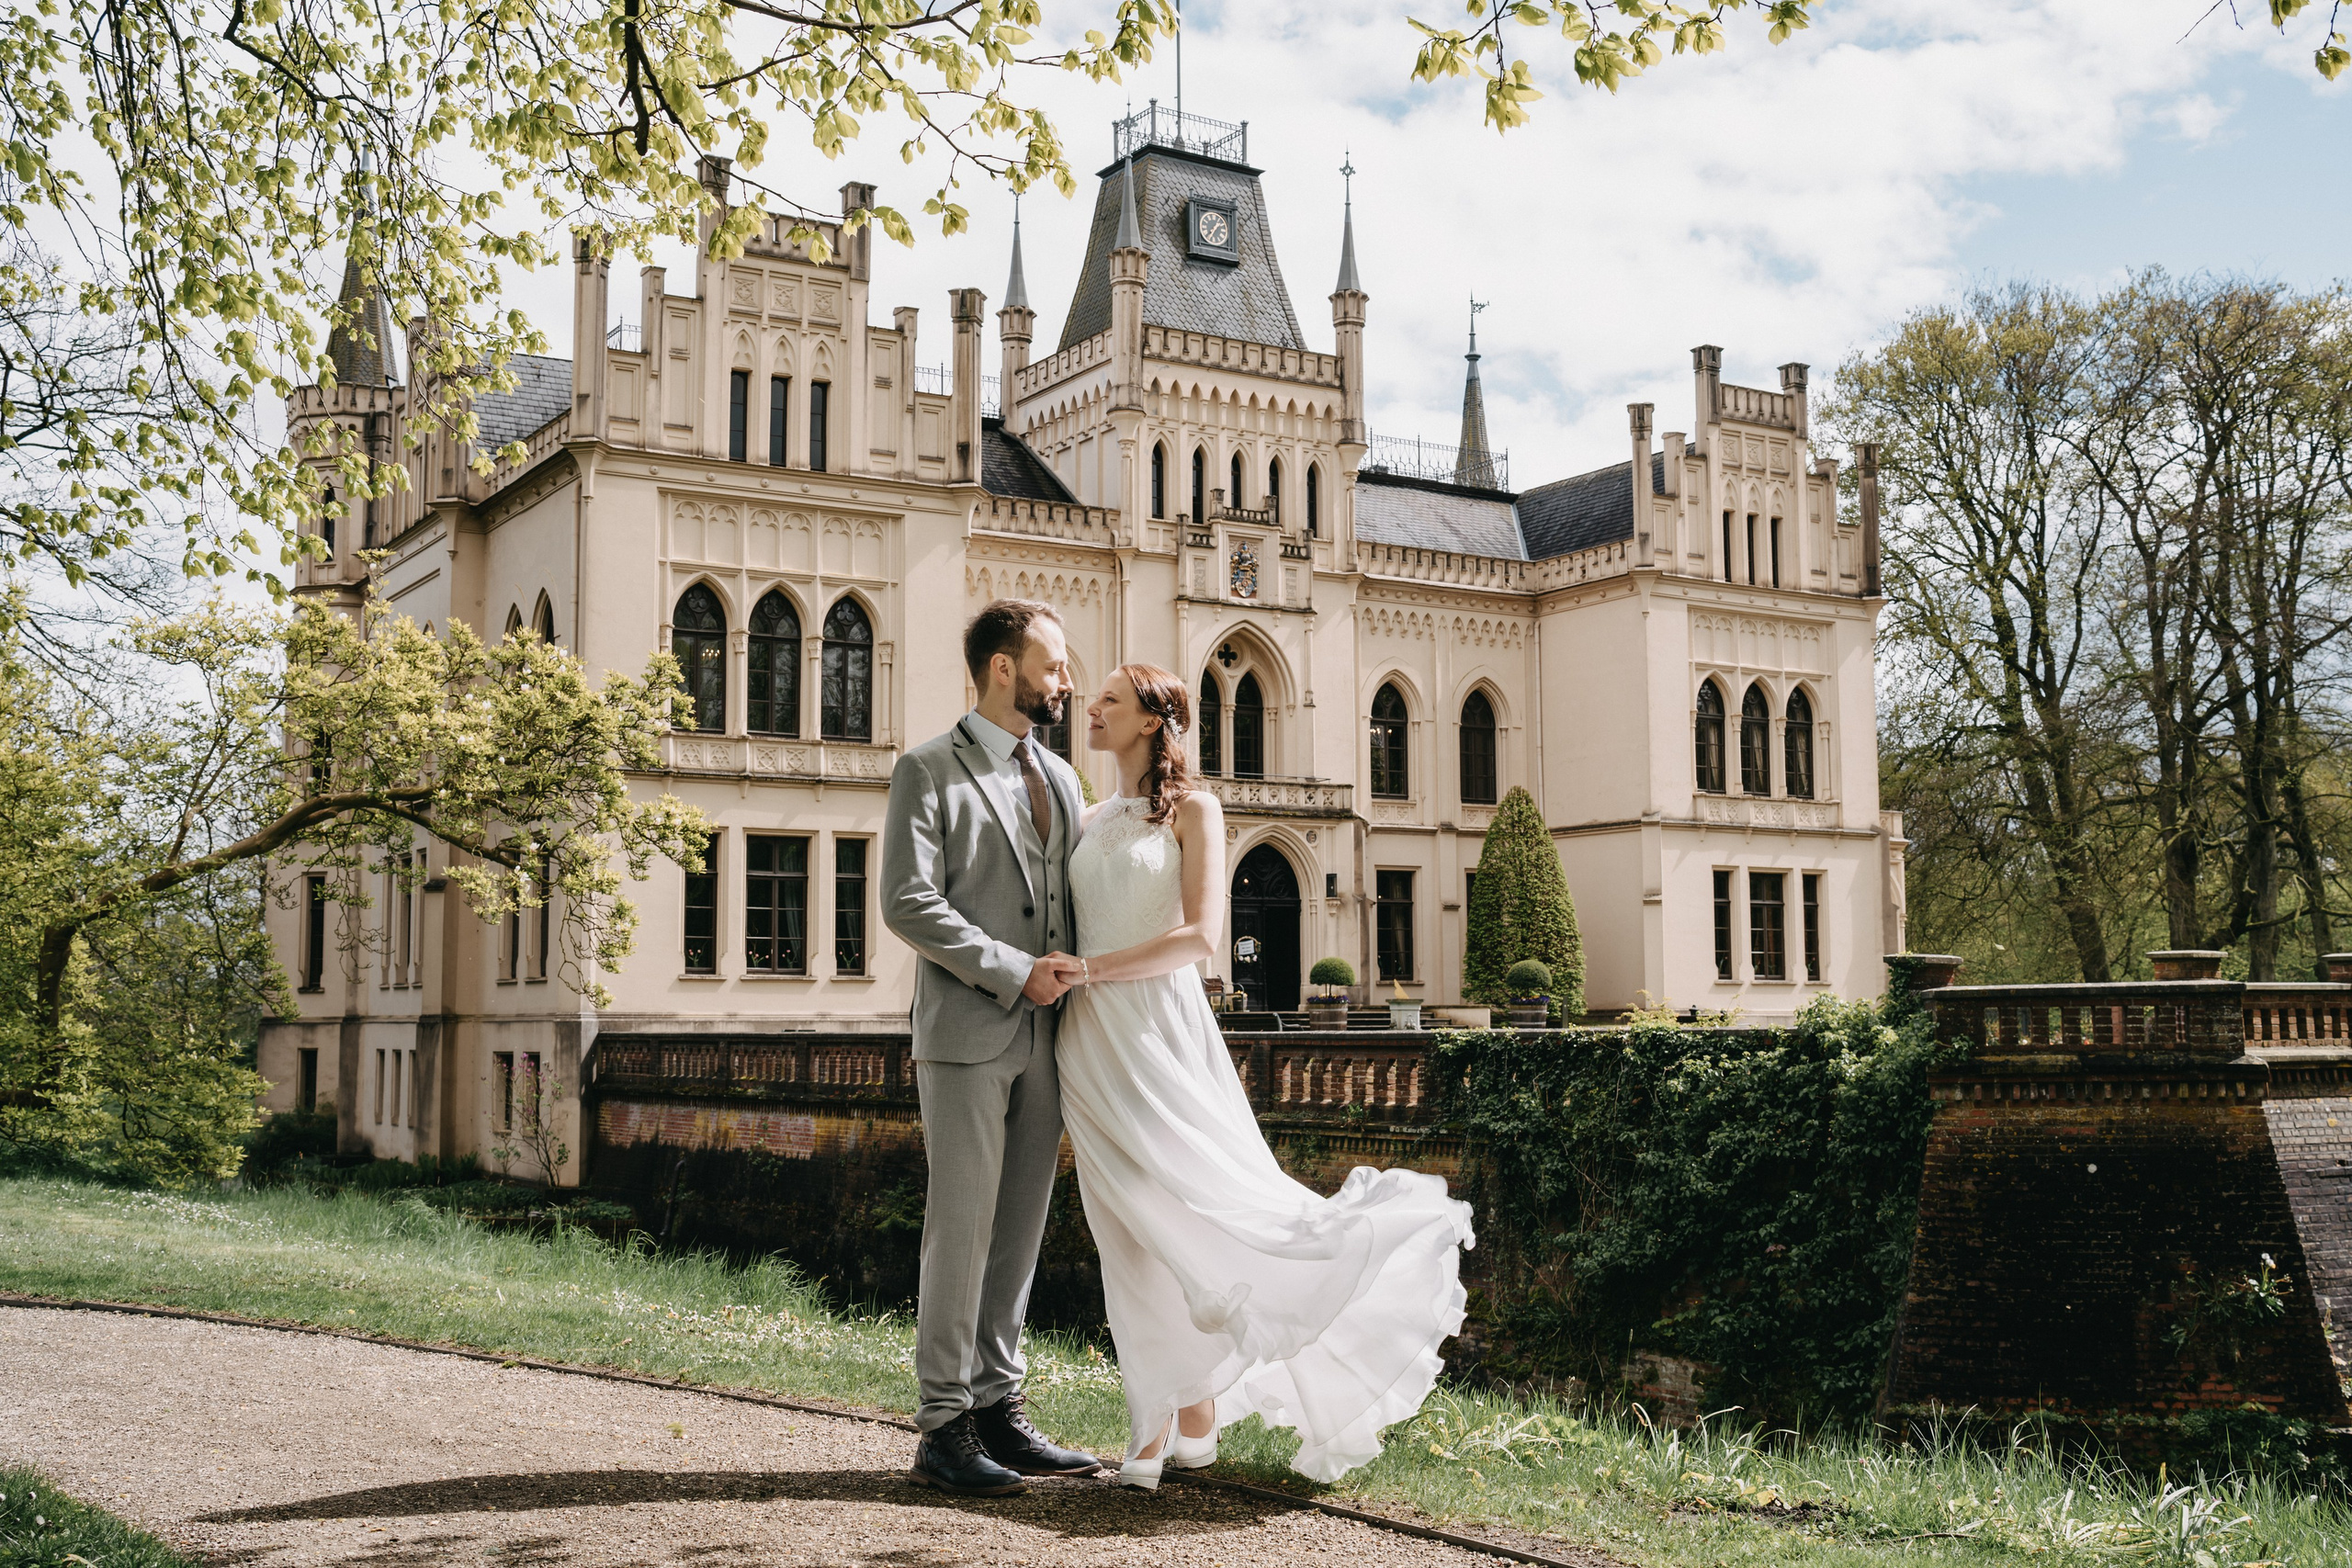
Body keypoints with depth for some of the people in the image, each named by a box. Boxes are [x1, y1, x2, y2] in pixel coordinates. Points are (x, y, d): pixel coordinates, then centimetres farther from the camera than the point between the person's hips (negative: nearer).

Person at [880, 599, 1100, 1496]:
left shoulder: (1059, 777, 17)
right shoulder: (929, 772, -3)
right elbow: (909, 903, -12)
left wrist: (1075, 980, 3)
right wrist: (1014, 973, -15)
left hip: (1044, 1038, 6)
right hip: (967, 1037, -6)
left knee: (1020, 1229, 9)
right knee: (961, 1227, -4)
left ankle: (999, 1407, 18)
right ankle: (944, 1428, 3)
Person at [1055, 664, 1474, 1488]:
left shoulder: (1191, 809, 0)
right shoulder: (1089, 822, 17)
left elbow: (1200, 935, -11)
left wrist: (1091, 969, -15)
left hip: (1160, 1027, -5)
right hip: (1091, 1042, 5)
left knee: (1184, 1206, -10)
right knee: (1132, 1230, 3)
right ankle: (1174, 1423, 9)